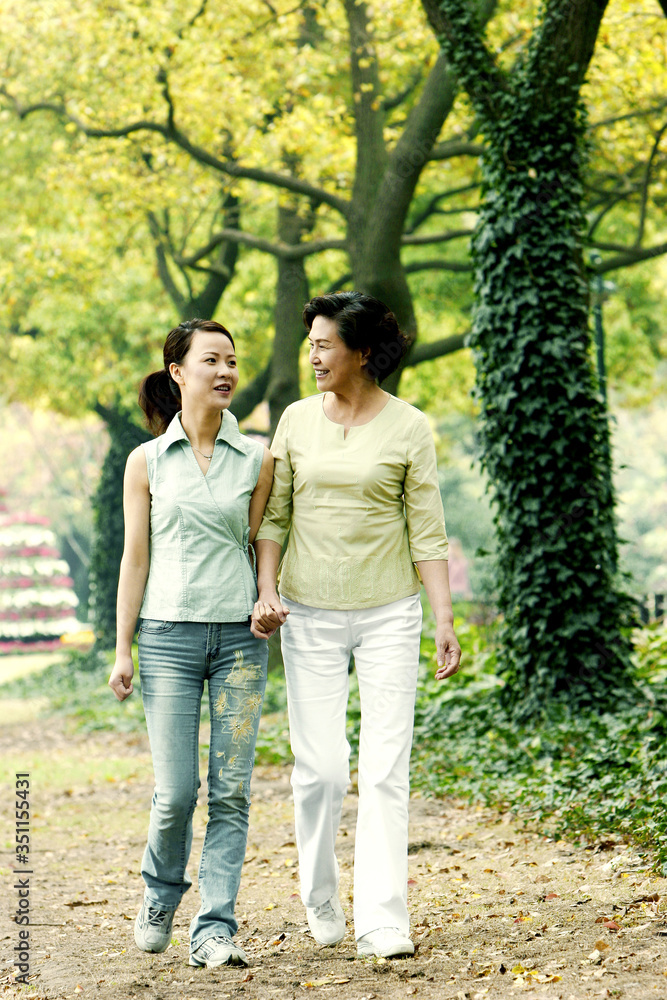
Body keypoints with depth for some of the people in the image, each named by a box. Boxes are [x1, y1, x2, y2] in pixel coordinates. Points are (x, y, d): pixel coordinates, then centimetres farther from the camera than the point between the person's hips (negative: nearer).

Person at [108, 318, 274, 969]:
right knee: (175, 792, -3)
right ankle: (159, 899, 25)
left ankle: (214, 929, 4)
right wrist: (122, 650, 0)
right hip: (169, 635, -1)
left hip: (239, 636, 1)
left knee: (230, 790, -2)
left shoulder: (256, 459, 5)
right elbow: (135, 558, 3)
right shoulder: (147, 462, 3)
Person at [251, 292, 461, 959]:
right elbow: (273, 515, 8)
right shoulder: (297, 421, 5)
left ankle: (382, 923, -1)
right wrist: (266, 592, -5)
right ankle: (321, 899, 22)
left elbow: (427, 531, -1)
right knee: (320, 768, 0)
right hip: (309, 613, 2)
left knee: (385, 770, -5)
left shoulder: (408, 427, -2)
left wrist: (445, 619, -6)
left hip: (388, 611, -1)